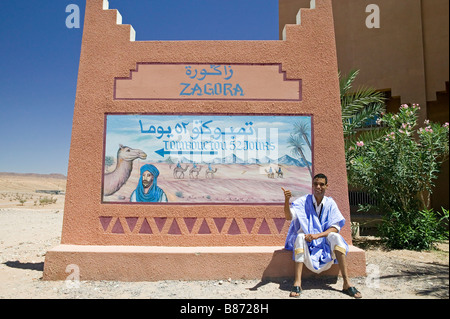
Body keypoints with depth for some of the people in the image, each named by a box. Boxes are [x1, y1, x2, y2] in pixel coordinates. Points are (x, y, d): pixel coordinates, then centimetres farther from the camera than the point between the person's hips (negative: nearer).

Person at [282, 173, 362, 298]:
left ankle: (346, 283, -25)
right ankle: (297, 282, -37)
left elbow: (335, 227, -10)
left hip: (324, 241, 2)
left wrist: (317, 235, -26)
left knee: (335, 237, -27)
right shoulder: (304, 201, -7)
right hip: (306, 240, -1)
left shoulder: (330, 203, -2)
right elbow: (289, 217, -21)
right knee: (300, 236, -33)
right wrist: (286, 201, -41)